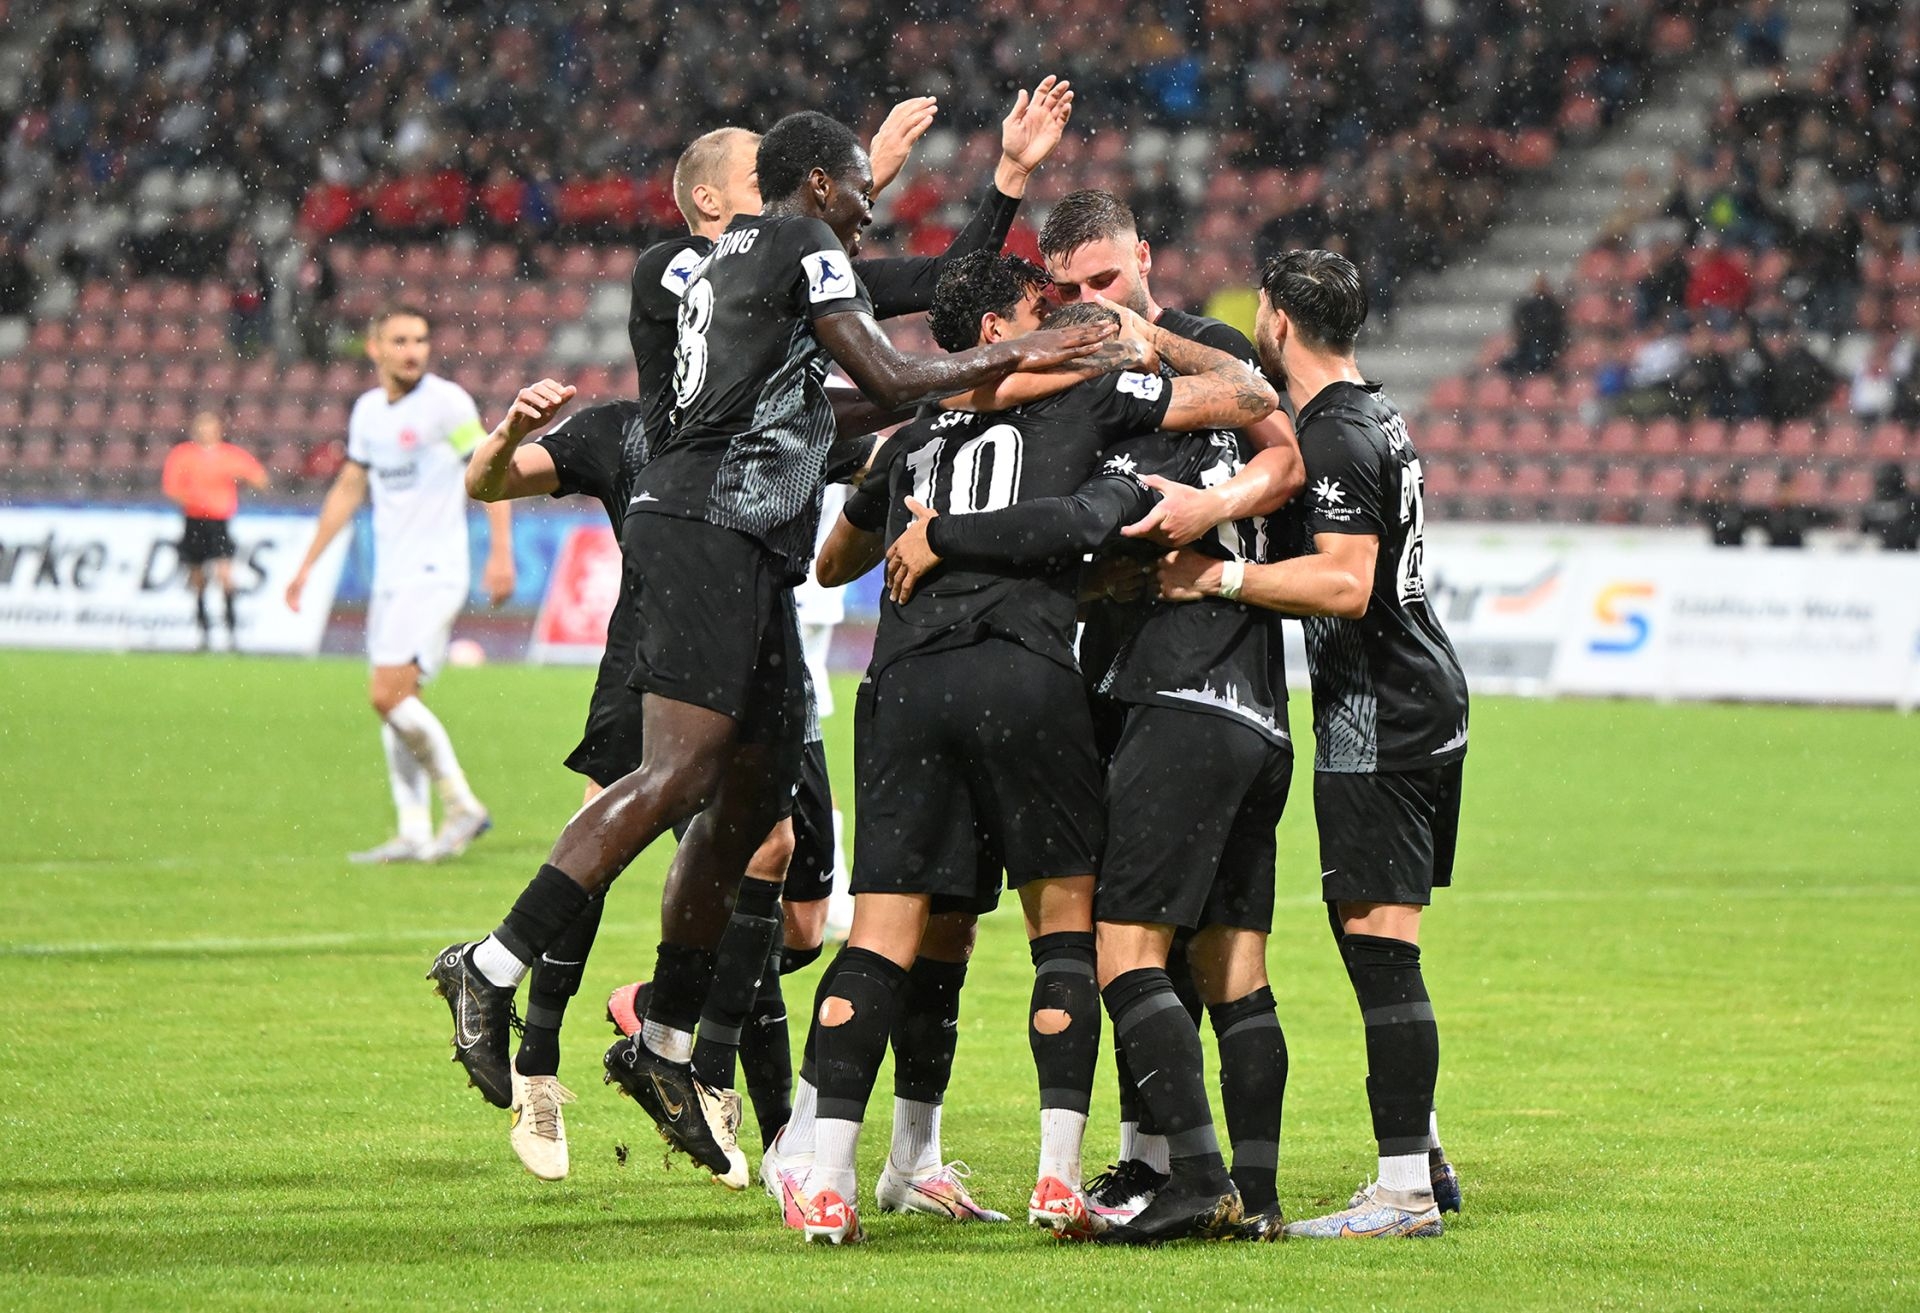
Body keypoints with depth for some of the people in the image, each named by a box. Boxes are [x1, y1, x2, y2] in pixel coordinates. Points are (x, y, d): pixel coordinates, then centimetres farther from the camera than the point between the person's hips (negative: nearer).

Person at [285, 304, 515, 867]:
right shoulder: (368, 410, 12)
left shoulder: (446, 401, -9)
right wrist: (307, 563, 23)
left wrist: (501, 554, -16)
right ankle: (414, 832, 7)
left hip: (434, 572, -8)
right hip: (389, 576, 8)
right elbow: (348, 488, 23)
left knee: (389, 693, -17)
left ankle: (462, 805, -7)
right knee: (393, 701, 5)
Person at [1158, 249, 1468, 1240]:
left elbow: (1345, 585, -25)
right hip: (1426, 709, 10)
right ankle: (1421, 1156, 21)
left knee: (1377, 944, -11)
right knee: (1378, 944, 16)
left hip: (1379, 718, -10)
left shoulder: (1335, 437, -15)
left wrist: (1220, 577, -21)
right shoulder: (1377, 418, 16)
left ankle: (1404, 1192, -14)